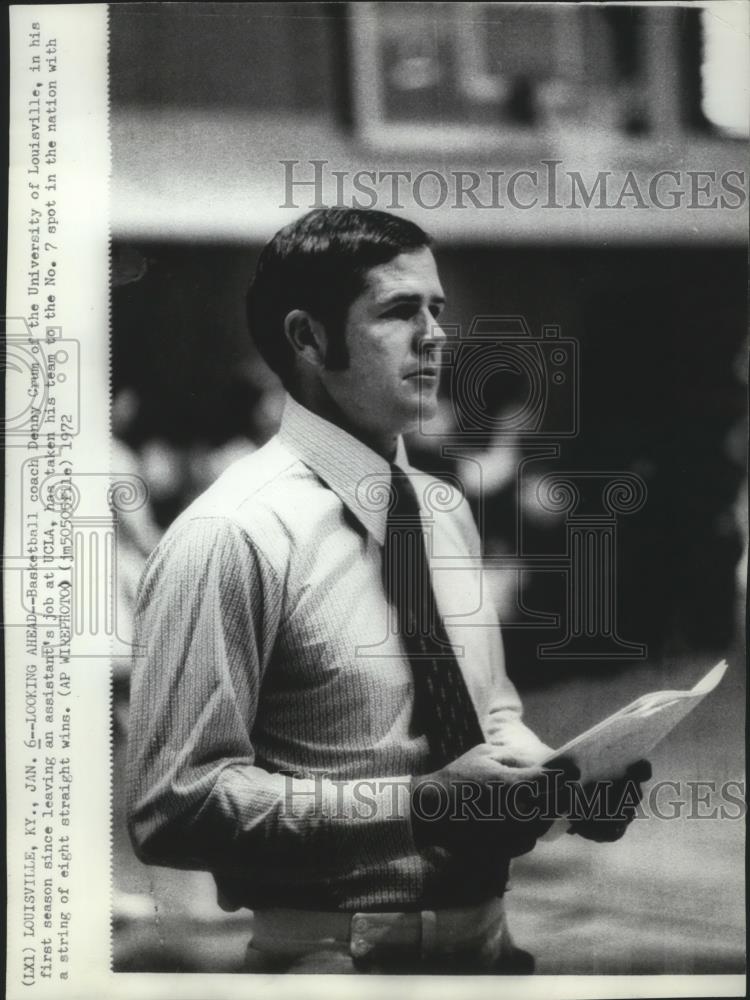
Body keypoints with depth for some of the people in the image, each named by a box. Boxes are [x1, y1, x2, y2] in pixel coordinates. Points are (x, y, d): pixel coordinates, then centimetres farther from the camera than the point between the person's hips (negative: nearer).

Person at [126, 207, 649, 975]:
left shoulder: (446, 512, 6)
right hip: (333, 954, -7)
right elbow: (176, 803, -19)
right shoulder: (232, 536, -16)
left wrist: (553, 778, -4)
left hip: (485, 939, 7)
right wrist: (417, 804, -24)